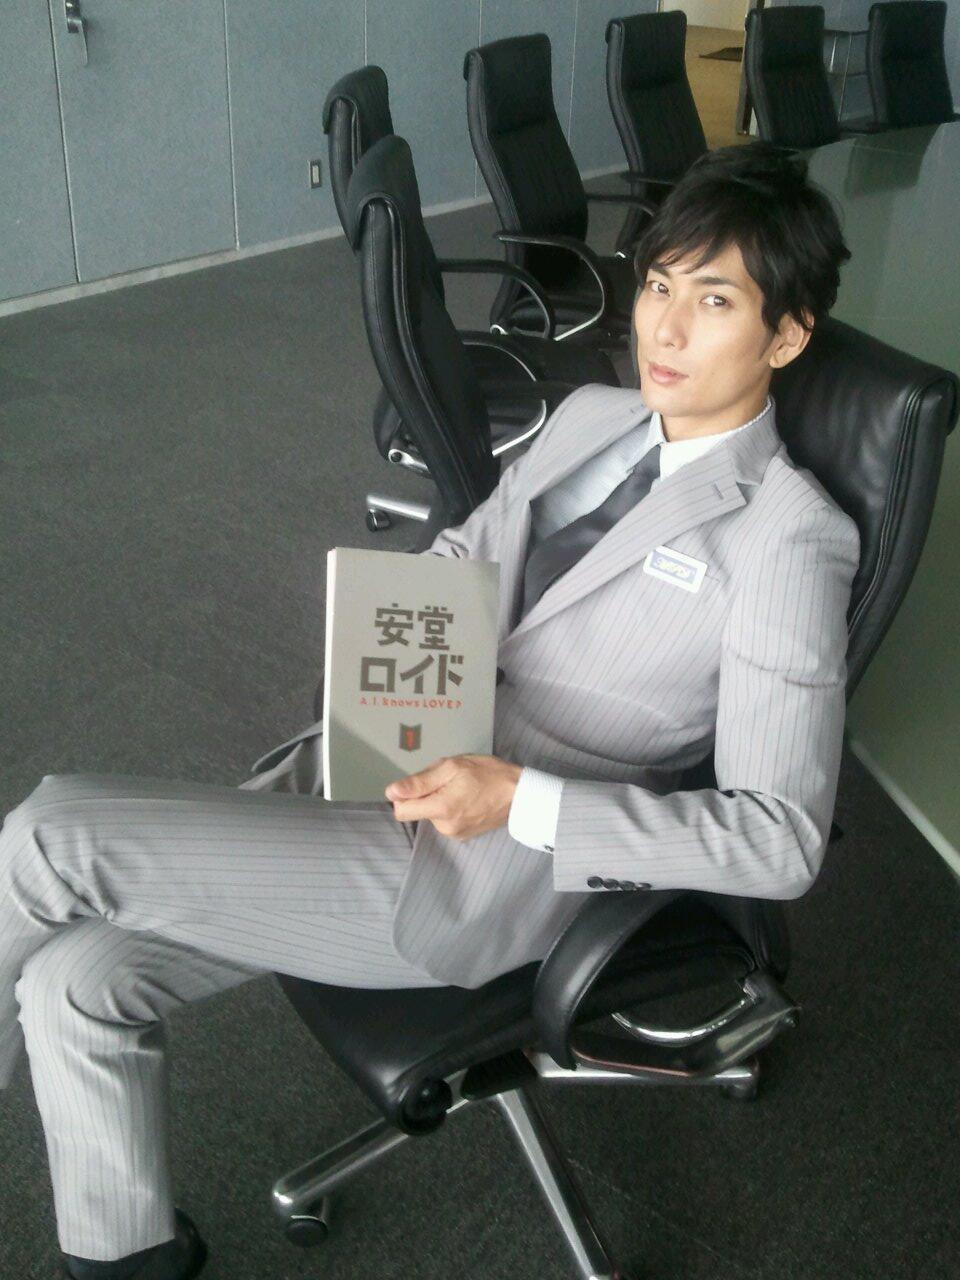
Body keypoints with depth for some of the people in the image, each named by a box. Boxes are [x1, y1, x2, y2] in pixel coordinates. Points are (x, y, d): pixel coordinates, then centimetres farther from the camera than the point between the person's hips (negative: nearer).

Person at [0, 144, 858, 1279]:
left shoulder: (793, 540, -11)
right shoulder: (587, 416, 12)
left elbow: (780, 839, -14)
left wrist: (520, 797, -21)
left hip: (480, 869, -7)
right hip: (371, 763, 7)